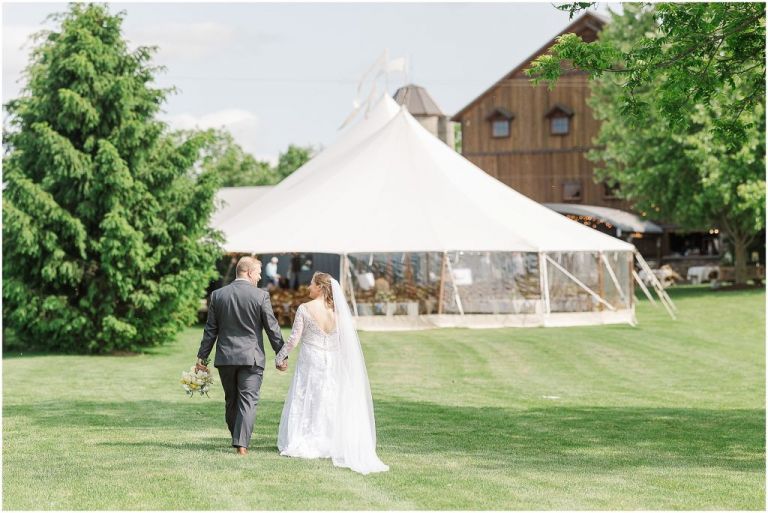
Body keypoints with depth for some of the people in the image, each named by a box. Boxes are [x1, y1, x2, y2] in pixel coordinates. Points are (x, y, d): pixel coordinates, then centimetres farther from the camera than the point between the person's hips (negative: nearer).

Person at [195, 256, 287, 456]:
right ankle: (241, 443, -10)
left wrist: (202, 356, 11)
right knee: (248, 400, -1)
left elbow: (210, 329, 5)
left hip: (225, 357, 3)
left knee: (231, 400, 16)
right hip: (251, 357, -3)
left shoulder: (218, 295, 2)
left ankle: (238, 439, 24)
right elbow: (272, 328, -5)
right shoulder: (261, 296, -8)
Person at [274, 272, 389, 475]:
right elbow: (346, 341, 1)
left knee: (304, 401, 7)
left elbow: (294, 338, -11)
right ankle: (326, 444, 15)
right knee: (329, 404, 12)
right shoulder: (337, 310, -2)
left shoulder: (304, 309, -12)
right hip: (331, 364, 3)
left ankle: (302, 445, 6)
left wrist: (280, 357, 2)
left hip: (309, 362, -3)